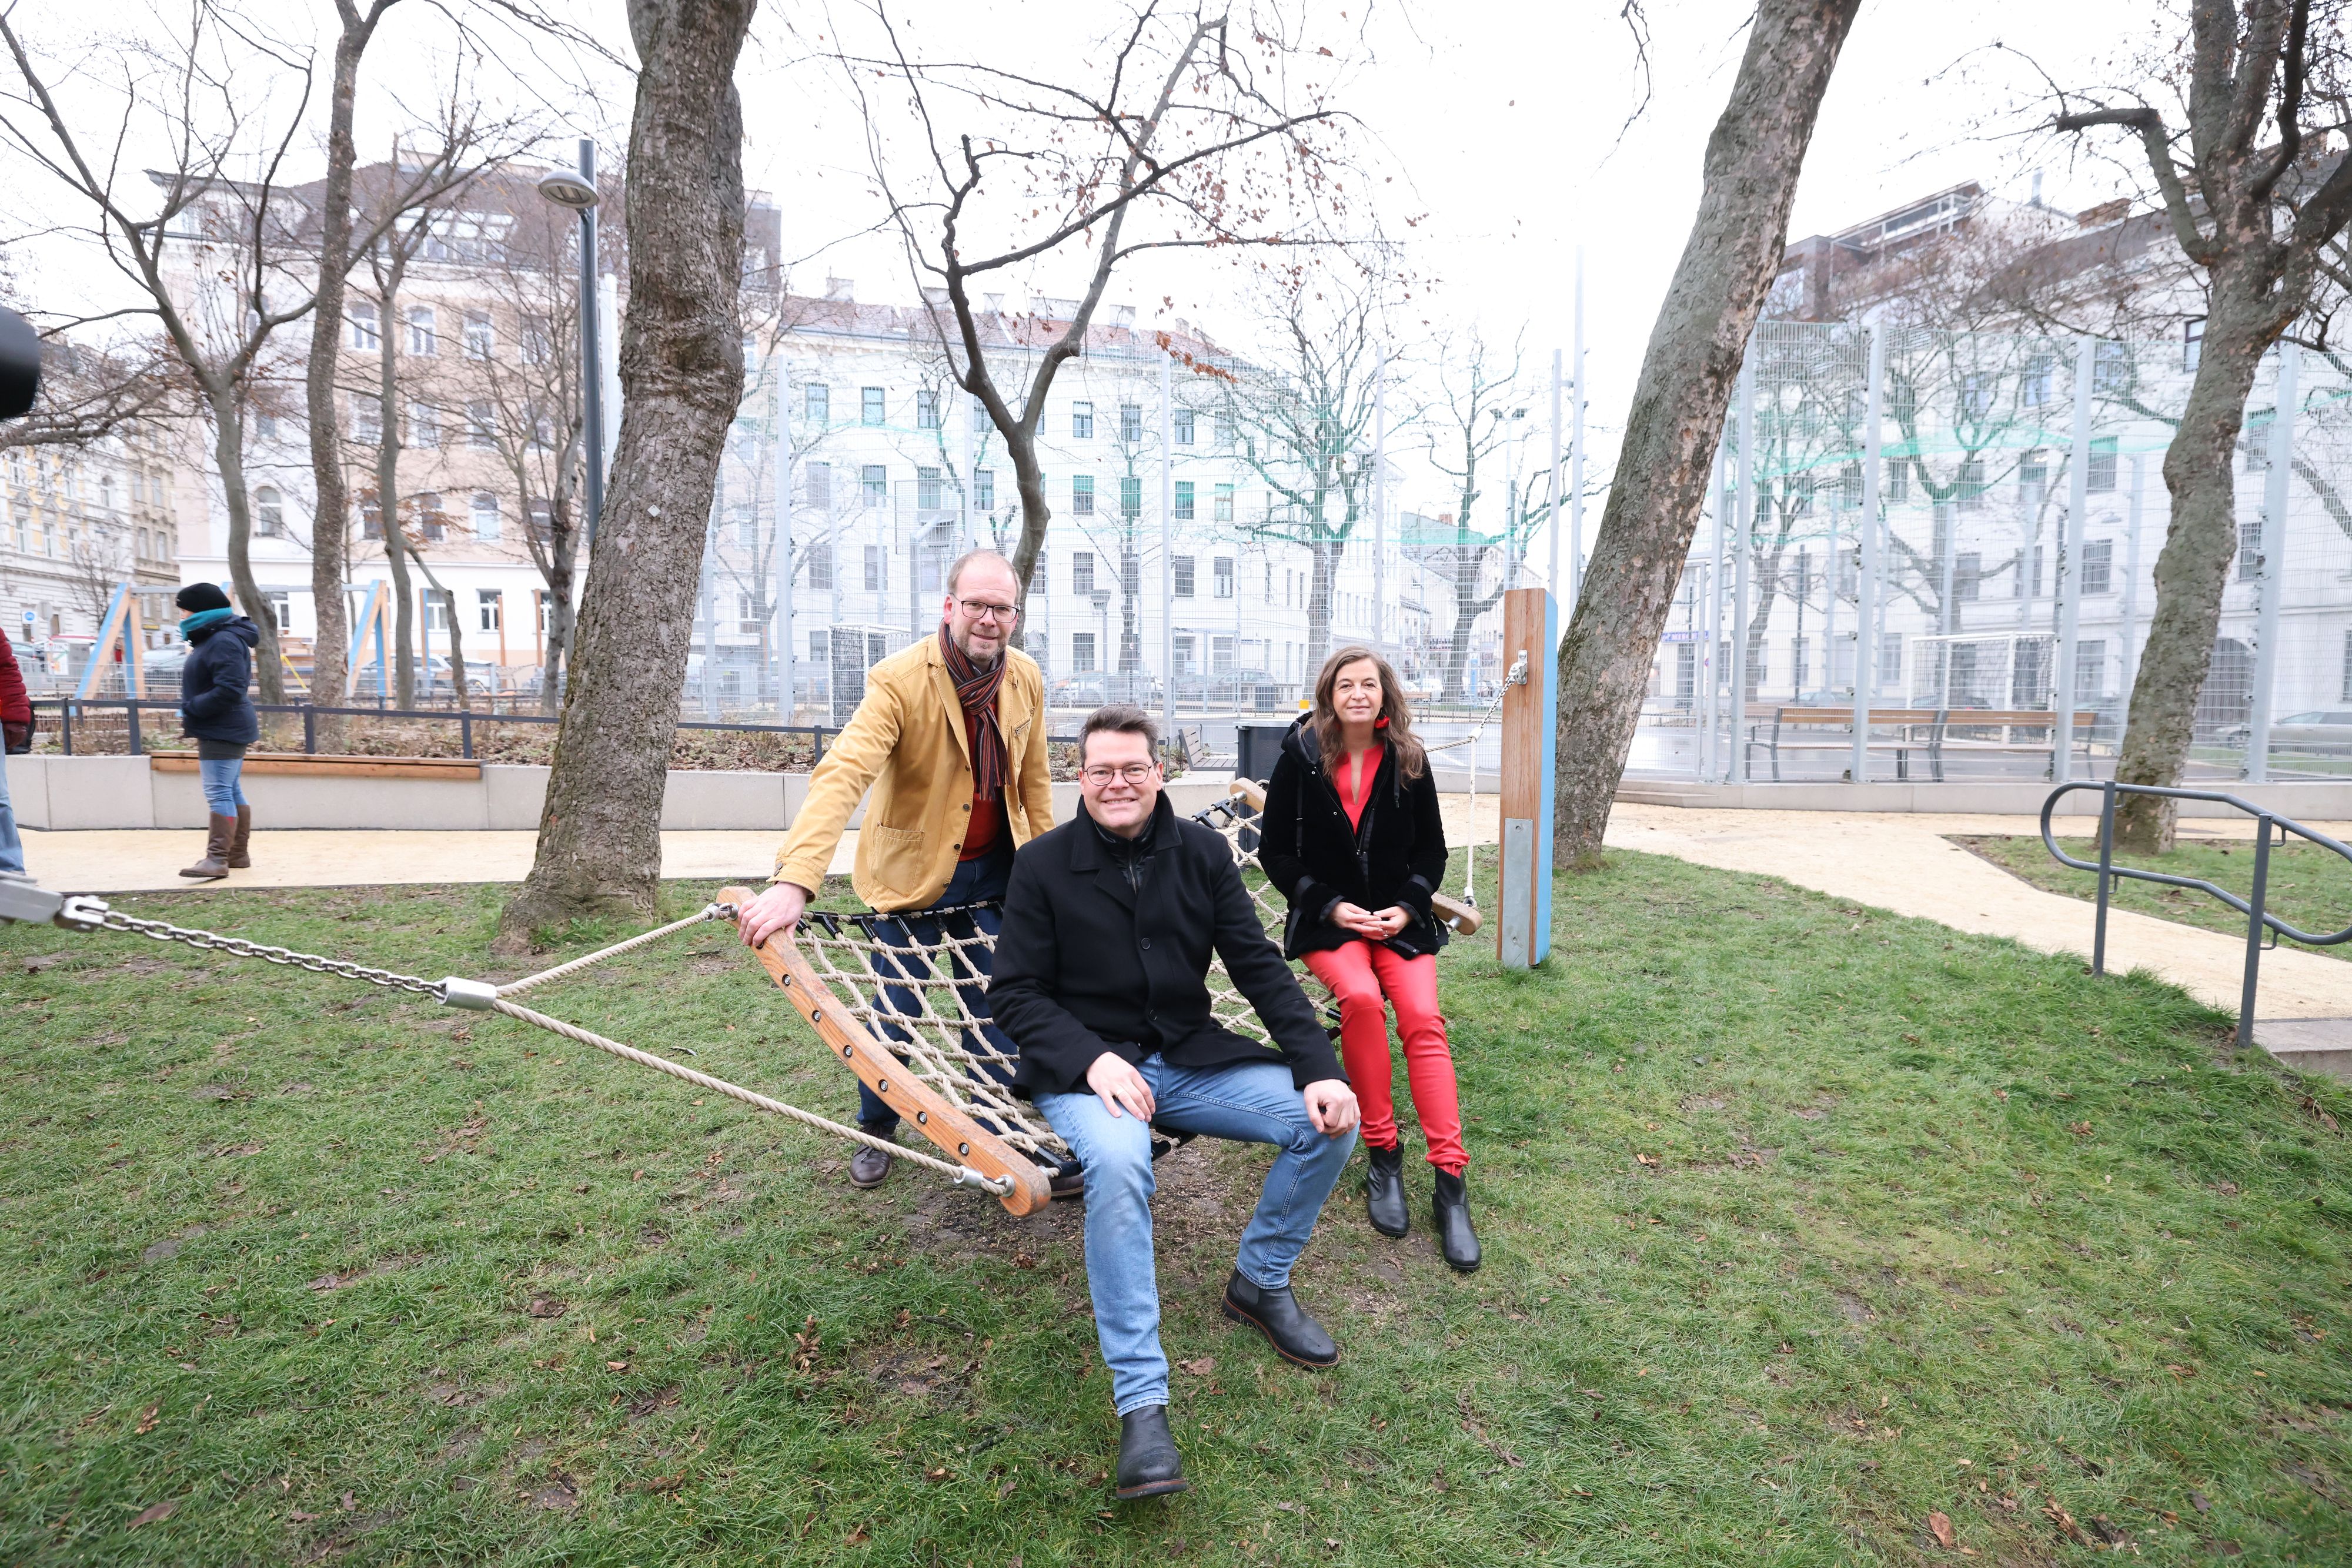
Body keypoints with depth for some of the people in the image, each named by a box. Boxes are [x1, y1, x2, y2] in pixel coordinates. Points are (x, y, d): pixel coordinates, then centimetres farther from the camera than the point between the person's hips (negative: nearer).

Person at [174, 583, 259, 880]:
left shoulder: (224, 642, -17)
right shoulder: (212, 639, 17)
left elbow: (229, 690, -26)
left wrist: (191, 709, -18)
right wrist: (192, 713, 13)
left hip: (223, 732, -11)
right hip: (223, 731, 11)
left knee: (219, 794, -12)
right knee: (231, 791, 14)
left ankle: (217, 858, -13)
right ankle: (238, 853, 22)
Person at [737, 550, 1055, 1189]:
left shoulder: (1026, 679, -5)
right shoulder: (899, 681, -23)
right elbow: (841, 776, -35)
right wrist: (793, 882, -45)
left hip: (994, 872, 4)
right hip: (914, 872, -4)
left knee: (995, 1009, 10)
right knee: (898, 1010, 7)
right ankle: (877, 1134, 33)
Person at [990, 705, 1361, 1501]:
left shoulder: (1202, 852, 2)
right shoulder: (1044, 863, -6)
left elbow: (1260, 967, 1)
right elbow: (1015, 992, -5)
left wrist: (1320, 1069, -10)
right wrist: (1092, 1058, -22)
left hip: (1191, 1059, 4)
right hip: (1086, 1065, -4)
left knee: (1330, 1121, -12)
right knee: (1117, 1162, -36)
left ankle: (1261, 1282, 12)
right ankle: (1141, 1403, -23)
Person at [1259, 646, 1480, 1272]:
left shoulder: (1409, 762, 3)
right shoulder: (1300, 758, -2)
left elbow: (1431, 850, 10)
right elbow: (1275, 851, -1)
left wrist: (1406, 908, -8)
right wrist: (1332, 906, -12)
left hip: (1401, 918, 2)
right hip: (1326, 918, -2)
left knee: (1423, 1018, -22)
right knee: (1361, 998, -31)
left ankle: (1450, 1181, -18)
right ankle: (1382, 1156, -14)